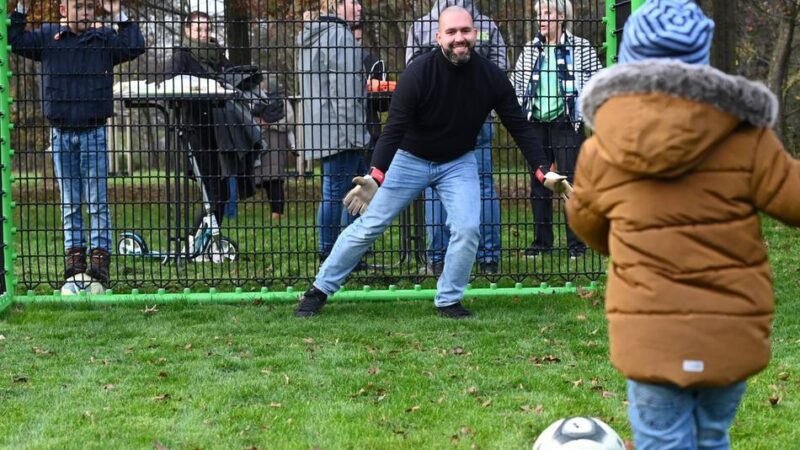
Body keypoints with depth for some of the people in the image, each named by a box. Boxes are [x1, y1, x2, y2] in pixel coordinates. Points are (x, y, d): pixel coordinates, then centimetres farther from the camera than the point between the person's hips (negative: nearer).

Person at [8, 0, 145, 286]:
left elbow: (134, 46, -9)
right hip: (61, 132, 2)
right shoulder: (47, 37, 3)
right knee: (69, 199, 7)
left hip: (94, 132, -2)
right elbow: (15, 42, -1)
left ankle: (100, 254, -3)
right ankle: (74, 252, 12)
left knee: (97, 198, -3)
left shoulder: (104, 38, 1)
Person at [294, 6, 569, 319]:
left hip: (458, 163, 2)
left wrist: (543, 172, -20)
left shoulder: (492, 78, -18)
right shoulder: (418, 74, -27)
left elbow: (520, 127, -10)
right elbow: (394, 129, -29)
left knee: (468, 228, -16)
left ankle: (449, 301, 3)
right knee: (369, 225, -1)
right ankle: (319, 291, 11)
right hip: (411, 160, -2)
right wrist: (375, 177, -42)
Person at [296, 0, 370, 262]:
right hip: (339, 132, -11)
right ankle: (330, 257, -2)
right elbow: (344, 88, -19)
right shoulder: (340, 36, -13)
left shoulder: (313, 37, 21)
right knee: (335, 193, -6)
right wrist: (352, 130, -18)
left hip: (323, 130, 11)